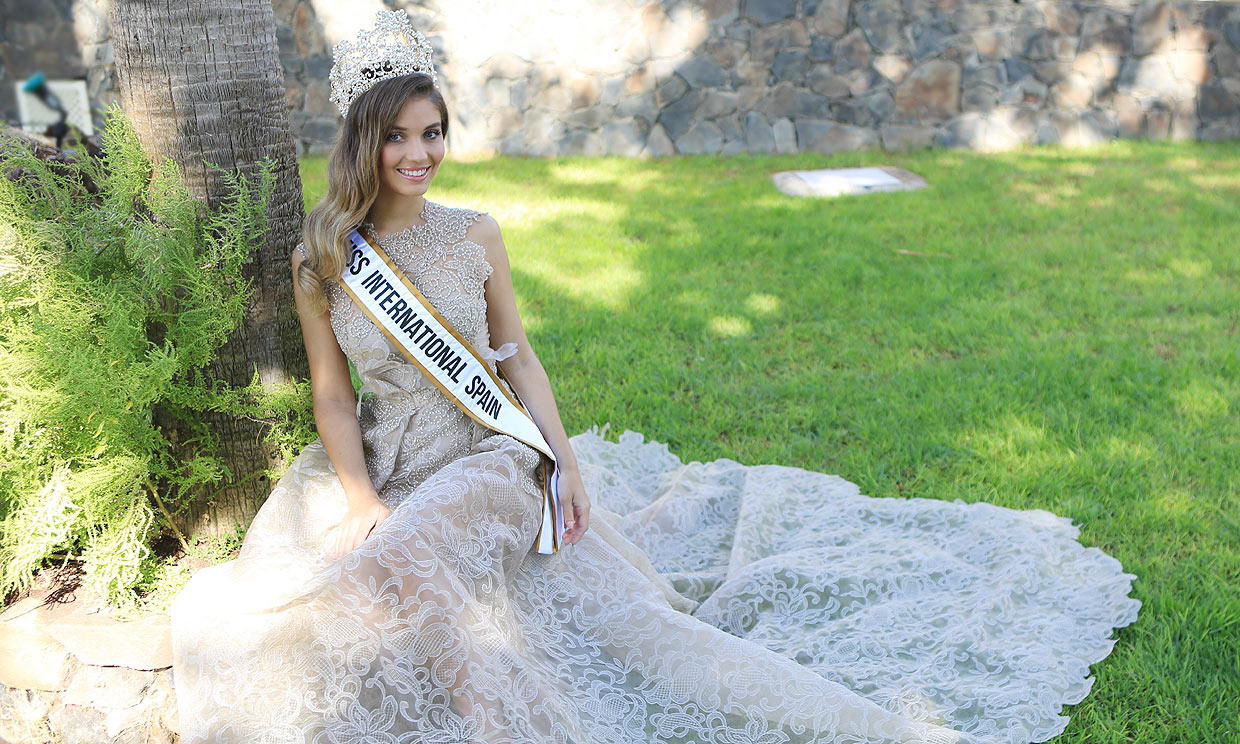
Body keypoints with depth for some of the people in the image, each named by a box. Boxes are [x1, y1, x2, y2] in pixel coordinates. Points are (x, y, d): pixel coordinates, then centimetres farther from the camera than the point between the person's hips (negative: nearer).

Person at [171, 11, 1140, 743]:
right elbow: (332, 392, 0)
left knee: (622, 603, -13)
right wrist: (363, 502, -13)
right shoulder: (323, 259, -2)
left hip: (496, 456, -1)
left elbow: (517, 356, 4)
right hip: (391, 469, 2)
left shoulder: (476, 236, -1)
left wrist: (560, 457, -8)